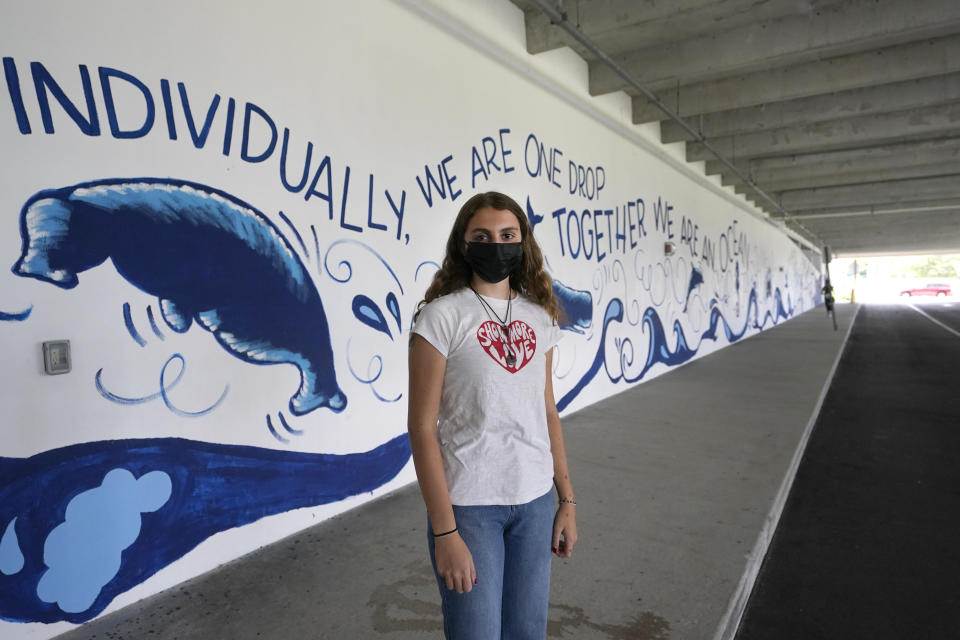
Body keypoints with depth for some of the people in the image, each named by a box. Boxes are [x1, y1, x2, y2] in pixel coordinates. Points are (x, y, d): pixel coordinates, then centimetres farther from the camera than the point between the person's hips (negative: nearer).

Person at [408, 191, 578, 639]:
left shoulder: (540, 317, 5)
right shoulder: (441, 316, -11)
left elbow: (547, 412, 10)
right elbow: (422, 427, -12)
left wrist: (567, 499, 9)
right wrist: (445, 532, -14)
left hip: (535, 500, 5)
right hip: (469, 504, -4)